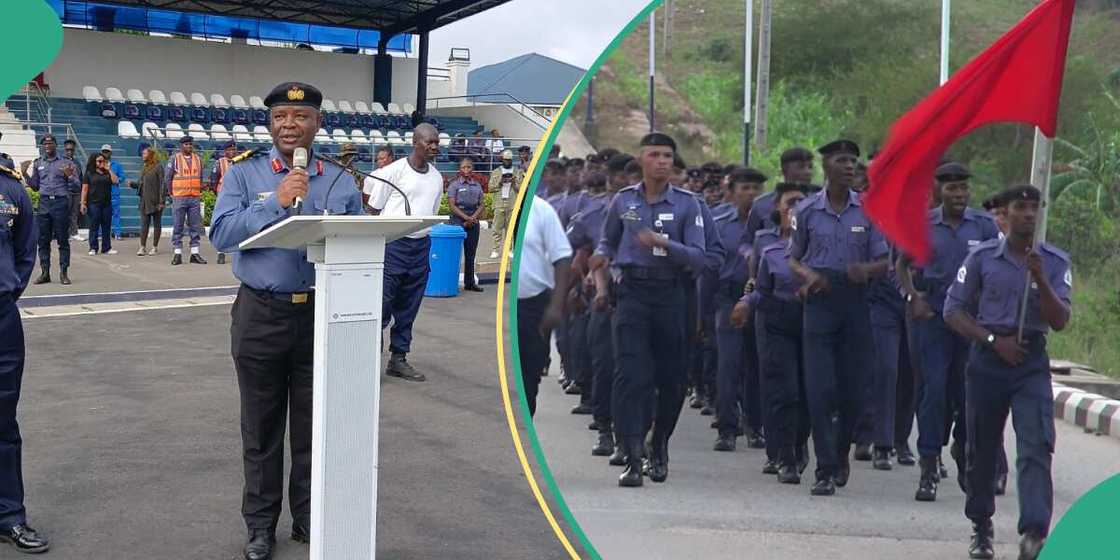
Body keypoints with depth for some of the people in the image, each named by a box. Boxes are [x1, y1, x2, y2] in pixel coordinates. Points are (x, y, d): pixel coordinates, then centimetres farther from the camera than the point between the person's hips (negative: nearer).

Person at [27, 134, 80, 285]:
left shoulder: (66, 163, 4)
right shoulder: (37, 163, 14)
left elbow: (77, 186, 2)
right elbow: (35, 186, 18)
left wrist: (69, 176, -16)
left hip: (61, 202, -3)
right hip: (44, 203, 3)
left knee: (63, 240, -1)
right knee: (43, 240, 3)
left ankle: (63, 273, 3)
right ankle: (45, 273, 8)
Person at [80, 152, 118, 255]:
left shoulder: (107, 173, 12)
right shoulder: (89, 173, 2)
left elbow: (115, 181, -4)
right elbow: (84, 189, -2)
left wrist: (109, 169, -3)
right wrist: (83, 203, -8)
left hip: (107, 203, 3)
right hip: (94, 203, -3)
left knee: (106, 227, 6)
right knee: (94, 227, 0)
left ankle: (106, 248, 11)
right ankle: (93, 248, 4)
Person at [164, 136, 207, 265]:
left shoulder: (198, 159, 11)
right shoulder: (174, 159, -1)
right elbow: (167, 177, 1)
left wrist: (199, 191, 12)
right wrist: (171, 193, 1)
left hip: (195, 198, 4)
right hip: (179, 198, -3)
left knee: (195, 226, 3)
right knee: (178, 226, 0)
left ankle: (195, 253, 8)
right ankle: (177, 254, 3)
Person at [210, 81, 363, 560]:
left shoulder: (339, 181, 7)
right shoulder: (245, 175, 1)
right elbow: (221, 234, -12)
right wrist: (276, 202, -18)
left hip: (323, 317, 1)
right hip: (261, 316, -1)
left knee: (314, 425, 10)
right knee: (262, 428, 9)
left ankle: (309, 518, 25)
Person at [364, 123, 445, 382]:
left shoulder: (437, 178, 11)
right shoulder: (394, 171, -6)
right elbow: (374, 210, -3)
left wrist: (424, 240, 15)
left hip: (421, 246, 6)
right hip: (393, 243, -5)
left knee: (408, 308, 10)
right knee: (382, 303, -8)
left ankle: (398, 358, 18)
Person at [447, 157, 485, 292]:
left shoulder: (477, 185, 12)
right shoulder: (454, 184, -1)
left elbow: (482, 205, 9)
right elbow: (452, 205, -8)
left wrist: (473, 218, -7)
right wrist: (466, 217, -15)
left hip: (473, 221, 4)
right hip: (458, 221, -4)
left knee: (471, 253, 8)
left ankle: (470, 282, 14)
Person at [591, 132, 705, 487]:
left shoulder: (687, 204, 1)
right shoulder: (623, 201, 7)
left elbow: (697, 257, -6)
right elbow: (607, 244, 22)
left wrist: (663, 243, -21)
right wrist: (601, 283, 7)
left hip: (672, 295, 0)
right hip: (632, 293, 0)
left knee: (671, 379, 9)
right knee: (631, 376, -10)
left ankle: (660, 447, 31)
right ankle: (633, 459, -10)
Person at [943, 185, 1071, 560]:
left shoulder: (1055, 262, 3)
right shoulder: (982, 257, 1)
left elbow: (1060, 321, -3)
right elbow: (953, 311, 2)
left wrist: (1039, 278, -17)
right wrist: (994, 340, -10)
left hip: (1032, 363, 0)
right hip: (987, 360, 0)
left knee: (1036, 448, -14)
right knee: (981, 449, 8)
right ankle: (981, 528, 25)